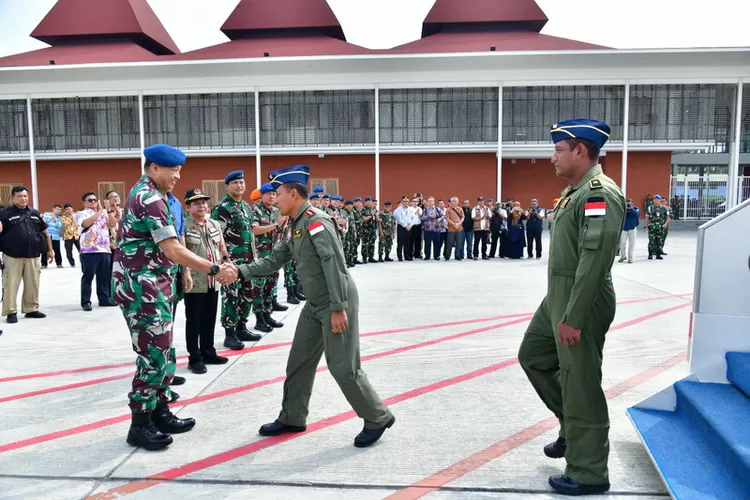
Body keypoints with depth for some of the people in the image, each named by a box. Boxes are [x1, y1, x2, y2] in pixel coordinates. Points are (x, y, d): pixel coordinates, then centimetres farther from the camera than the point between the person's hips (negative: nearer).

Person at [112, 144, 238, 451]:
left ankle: (160, 413, 23)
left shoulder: (145, 194, 16)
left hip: (152, 288, 10)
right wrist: (215, 270, -21)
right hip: (142, 289, -10)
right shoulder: (149, 199, -17)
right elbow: (173, 250, -23)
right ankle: (140, 425, 6)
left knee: (163, 353, 13)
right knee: (153, 355, -5)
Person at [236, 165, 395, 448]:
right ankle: (292, 418, 30)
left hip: (336, 303, -10)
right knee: (299, 361, 14)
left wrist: (338, 308, -25)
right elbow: (275, 260, 14)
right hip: (315, 304, 10)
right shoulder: (293, 226, 11)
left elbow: (334, 264, -24)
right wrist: (241, 272, 4)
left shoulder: (315, 220, -19)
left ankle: (378, 419, 13)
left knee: (342, 367, -5)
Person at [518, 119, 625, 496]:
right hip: (557, 298, 10)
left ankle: (588, 473, 17)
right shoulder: (575, 191, 13)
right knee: (533, 357, 21)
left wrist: (573, 318, -24)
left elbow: (595, 260, -25)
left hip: (582, 304, -10)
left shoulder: (600, 193, -19)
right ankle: (573, 426, 35)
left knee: (580, 385, 0)